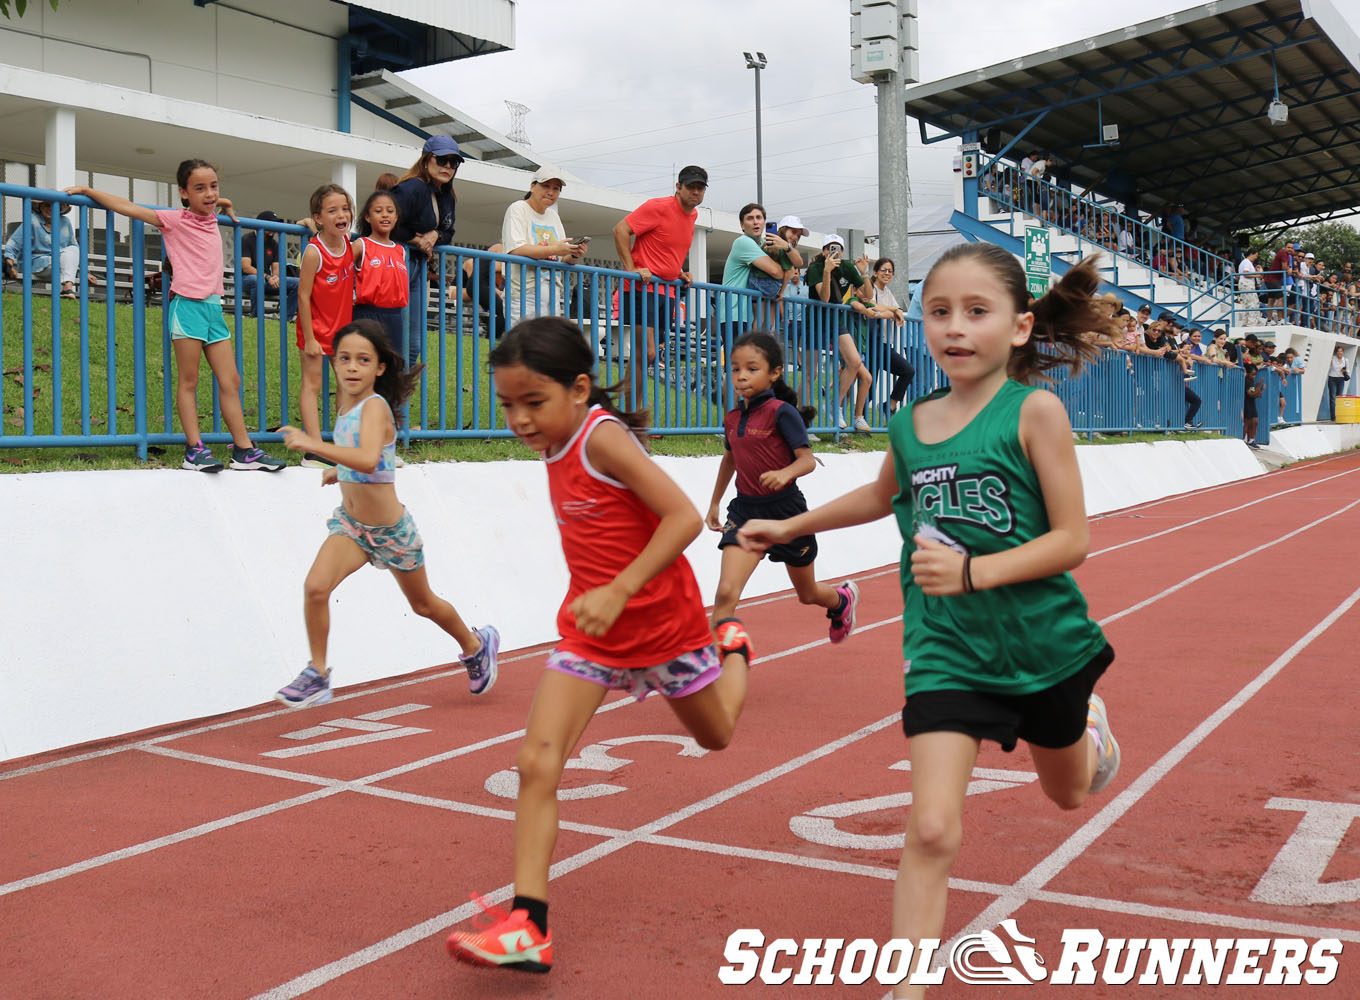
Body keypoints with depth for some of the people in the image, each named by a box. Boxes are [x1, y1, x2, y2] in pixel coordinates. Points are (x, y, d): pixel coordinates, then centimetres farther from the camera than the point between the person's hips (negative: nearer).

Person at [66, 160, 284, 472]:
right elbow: (127, 207, -3)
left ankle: (244, 450, 8)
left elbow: (206, 204, 42)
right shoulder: (174, 220, -2)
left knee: (230, 380, 4)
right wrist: (86, 191, -3)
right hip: (187, 304, -6)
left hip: (213, 306, 6)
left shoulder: (211, 219, 15)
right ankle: (194, 450, 0)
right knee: (188, 381, -2)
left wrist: (222, 204, 27)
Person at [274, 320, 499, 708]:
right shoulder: (345, 402, -1)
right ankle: (317, 674, -3)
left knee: (423, 604, 16)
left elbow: (368, 460, -44)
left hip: (391, 530, -5)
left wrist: (313, 445, -50)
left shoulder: (374, 406, -24)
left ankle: (475, 644, 44)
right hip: (350, 524, 5)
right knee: (315, 587, -20)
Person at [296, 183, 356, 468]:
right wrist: (309, 338, -19)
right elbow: (303, 296, -18)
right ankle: (314, 451, -10)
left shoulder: (348, 242, -3)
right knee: (312, 384, -5)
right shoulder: (314, 252, -20)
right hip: (316, 327, -7)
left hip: (342, 325, 7)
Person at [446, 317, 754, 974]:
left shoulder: (603, 436, -24)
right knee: (537, 761, -12)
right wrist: (598, 596, 10)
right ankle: (527, 927, -11)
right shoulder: (558, 444, 0)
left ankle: (733, 649, 55)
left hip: (662, 620, -6)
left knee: (716, 734, 22)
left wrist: (619, 592, -33)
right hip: (591, 630, 6)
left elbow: (684, 517, -29)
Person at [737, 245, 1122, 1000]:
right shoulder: (911, 424, -2)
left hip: (1042, 644, -1)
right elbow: (884, 494, 21)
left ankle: (1087, 717, 62)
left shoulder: (1034, 410, -14)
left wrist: (973, 572, -27)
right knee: (931, 831, -11)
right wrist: (791, 526, 24)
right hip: (945, 649, 1)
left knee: (1068, 792, 27)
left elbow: (1073, 539, -15)